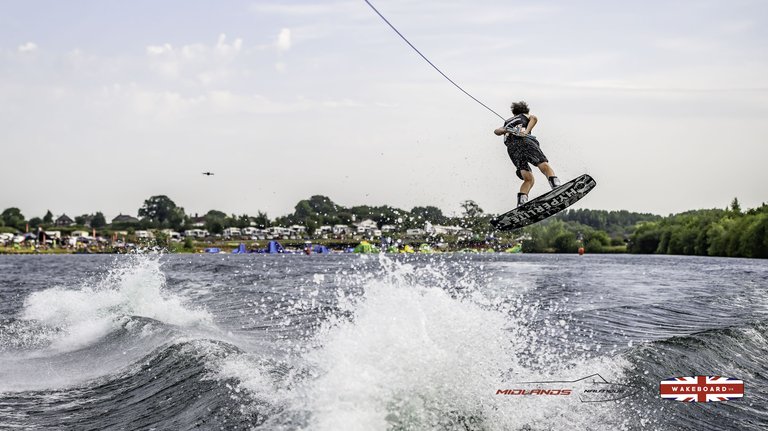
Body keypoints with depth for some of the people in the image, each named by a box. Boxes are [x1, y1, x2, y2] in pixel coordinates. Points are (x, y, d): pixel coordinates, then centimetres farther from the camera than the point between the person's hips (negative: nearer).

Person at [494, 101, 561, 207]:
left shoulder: (507, 123, 42)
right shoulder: (527, 116, 31)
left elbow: (497, 131, 24)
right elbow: (534, 118, 7)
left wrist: (505, 130, 5)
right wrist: (527, 131, -6)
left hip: (511, 148, 4)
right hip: (523, 140, -4)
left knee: (528, 180, 4)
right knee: (545, 166, -16)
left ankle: (521, 204, -17)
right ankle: (556, 187, -43)